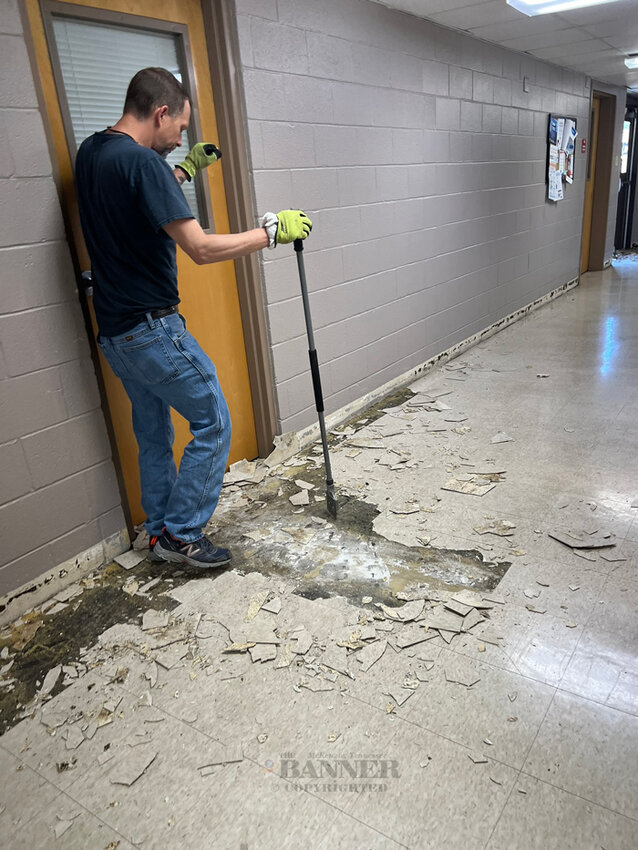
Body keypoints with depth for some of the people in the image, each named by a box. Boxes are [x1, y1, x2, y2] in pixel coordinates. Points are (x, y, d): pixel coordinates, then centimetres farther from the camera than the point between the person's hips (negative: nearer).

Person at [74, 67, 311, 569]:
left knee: (153, 432, 18)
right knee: (213, 424, 2)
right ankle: (181, 534, 9)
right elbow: (201, 248, -23)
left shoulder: (91, 153, 11)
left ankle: (160, 530, 29)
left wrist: (184, 172, 28)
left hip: (114, 330, 9)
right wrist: (273, 231, -14)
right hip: (153, 328, -9)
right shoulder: (141, 161, -18)